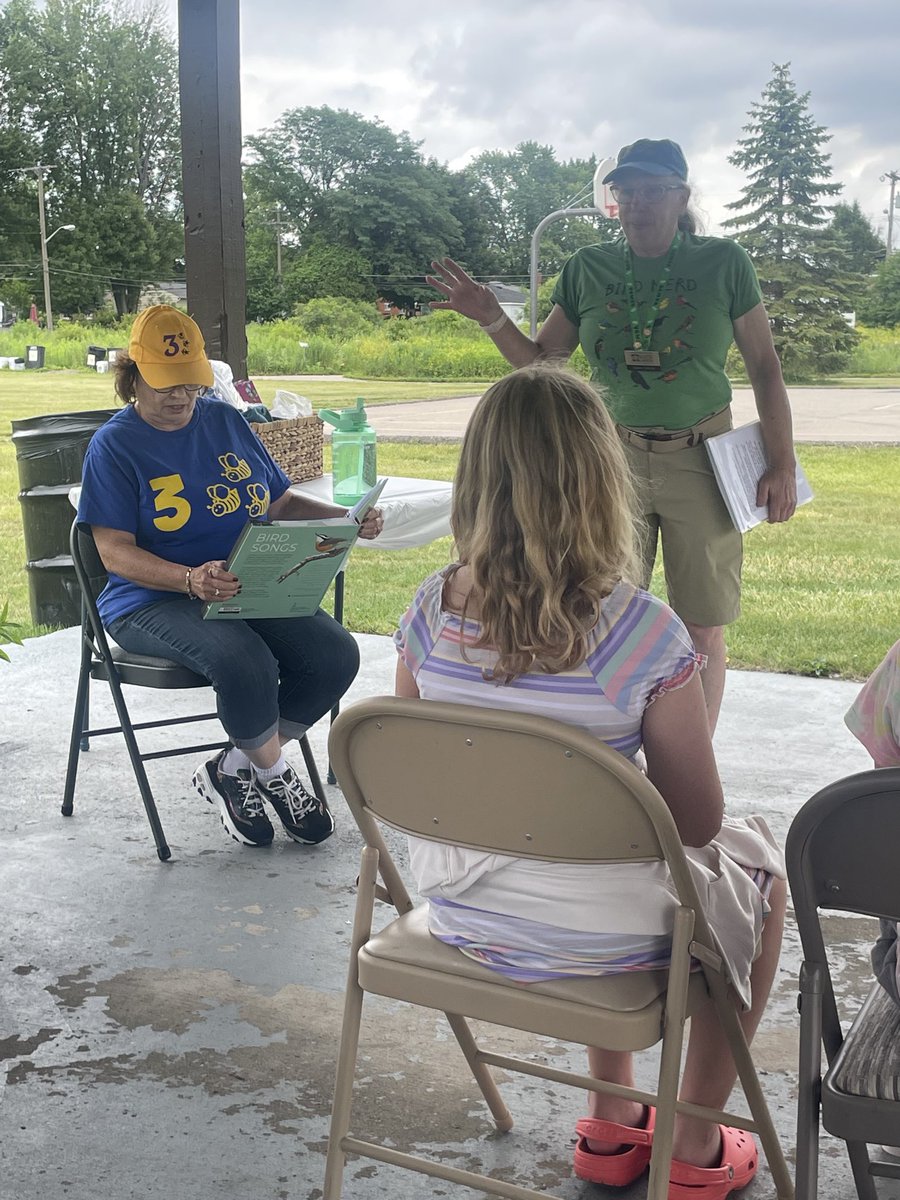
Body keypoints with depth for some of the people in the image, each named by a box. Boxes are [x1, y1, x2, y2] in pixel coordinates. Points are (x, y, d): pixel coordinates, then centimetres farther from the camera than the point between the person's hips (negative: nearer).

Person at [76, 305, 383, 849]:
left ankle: (237, 768, -2)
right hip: (155, 601, -5)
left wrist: (345, 517, -1)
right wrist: (190, 579, -29)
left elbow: (281, 502, 18)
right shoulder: (114, 446, -4)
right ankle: (274, 772, -4)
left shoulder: (227, 421, 13)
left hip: (252, 588, 6)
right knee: (244, 661, -35)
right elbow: (115, 552, -11)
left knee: (335, 653, -19)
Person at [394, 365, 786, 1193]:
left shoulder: (431, 613, -12)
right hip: (599, 941, -4)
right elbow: (696, 820, -16)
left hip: (456, 918, 5)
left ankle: (613, 1124, 44)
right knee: (759, 859, 27)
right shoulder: (644, 635, -25)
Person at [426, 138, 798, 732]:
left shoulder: (723, 263, -4)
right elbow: (538, 360, 9)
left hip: (700, 460, -2)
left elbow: (765, 366, 0)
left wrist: (783, 464, -4)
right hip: (615, 459, 2)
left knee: (703, 630, 4)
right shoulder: (588, 269, 2)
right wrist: (491, 317, -9)